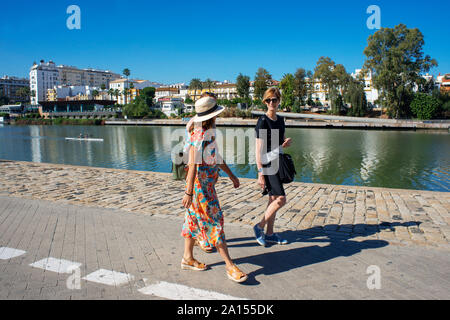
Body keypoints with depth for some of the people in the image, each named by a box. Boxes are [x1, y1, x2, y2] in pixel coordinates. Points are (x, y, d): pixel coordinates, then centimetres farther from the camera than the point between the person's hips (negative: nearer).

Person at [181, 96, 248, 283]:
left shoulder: (209, 134, 10)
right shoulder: (199, 137, -20)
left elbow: (216, 158, 19)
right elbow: (193, 166, -23)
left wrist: (231, 176, 23)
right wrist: (188, 193, -24)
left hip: (207, 184, 10)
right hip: (200, 185, -10)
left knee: (194, 220, 15)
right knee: (214, 223, -4)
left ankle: (187, 258, 28)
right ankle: (230, 266, 4)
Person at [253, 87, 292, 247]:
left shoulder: (280, 119, 12)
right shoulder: (263, 121, -12)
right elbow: (258, 149, -16)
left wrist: (286, 143, -2)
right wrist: (260, 173, -20)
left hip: (278, 163, 8)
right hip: (268, 164, -8)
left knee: (274, 199, 11)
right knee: (281, 199, -10)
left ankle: (269, 234, 21)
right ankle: (259, 227, 6)